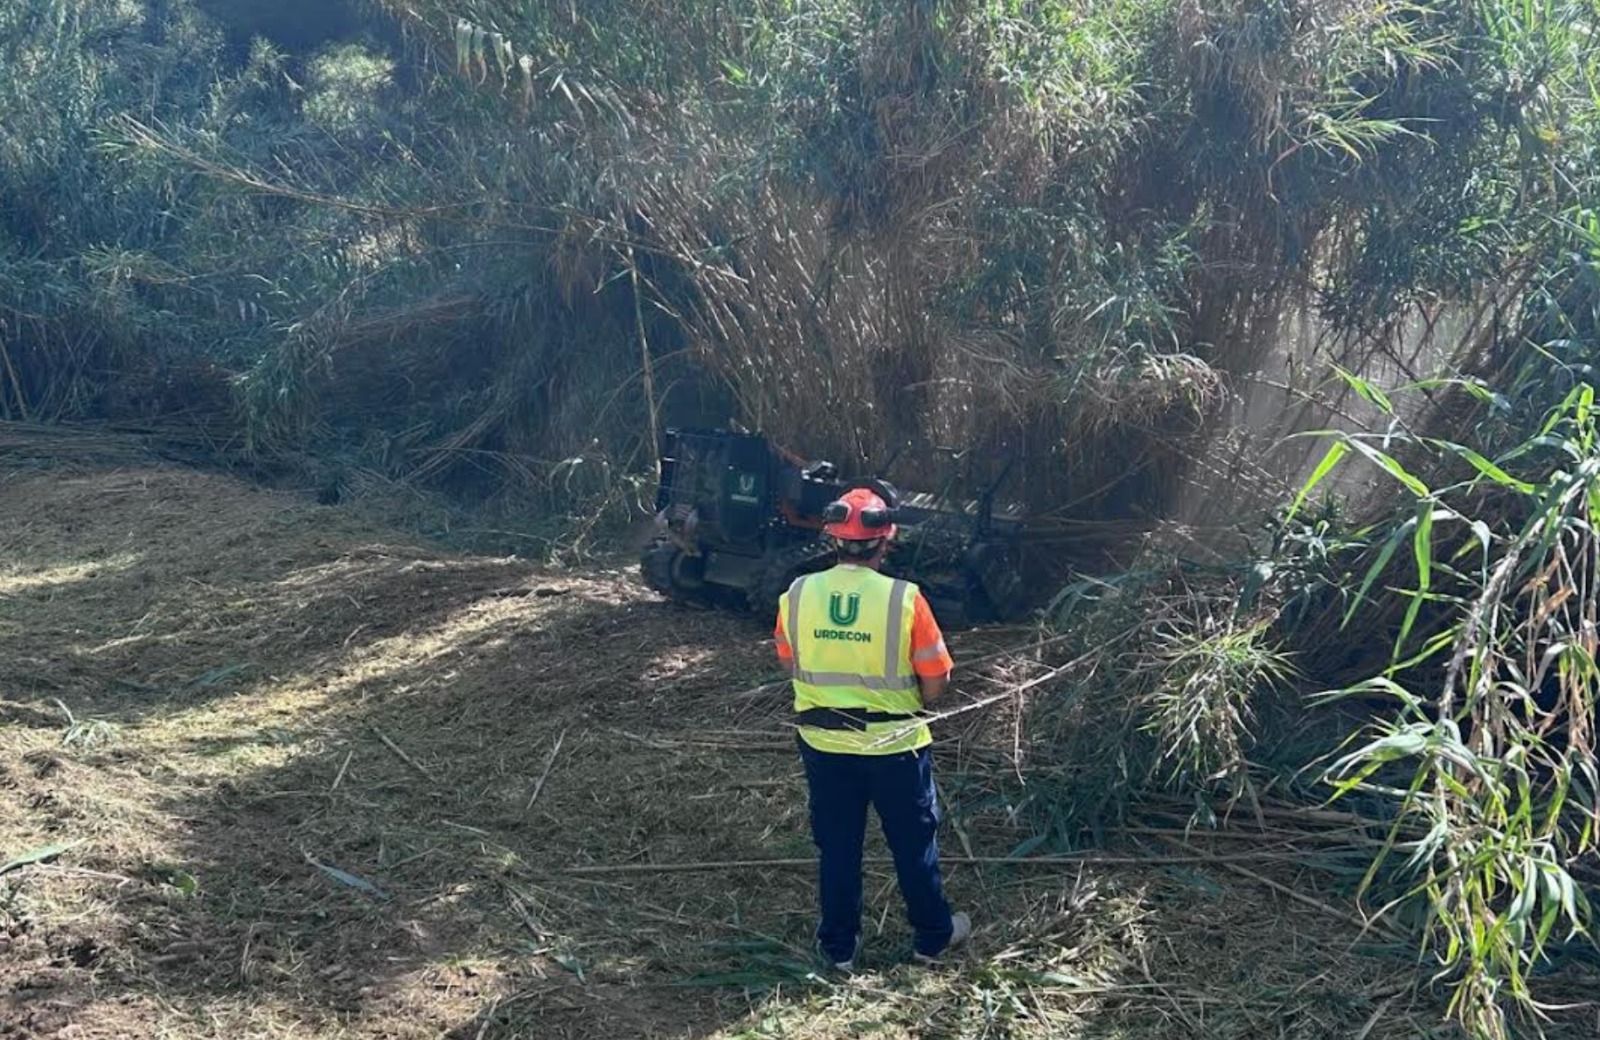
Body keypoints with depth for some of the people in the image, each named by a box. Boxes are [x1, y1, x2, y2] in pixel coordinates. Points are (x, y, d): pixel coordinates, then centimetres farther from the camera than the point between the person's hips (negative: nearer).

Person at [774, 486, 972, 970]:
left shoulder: (798, 595, -10)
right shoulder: (905, 599, -19)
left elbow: (789, 661, 6)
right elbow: (936, 682, -12)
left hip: (823, 742, 3)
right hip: (894, 744, -2)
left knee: (837, 845, 17)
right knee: (914, 843, 17)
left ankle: (839, 946, 28)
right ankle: (933, 934, 33)